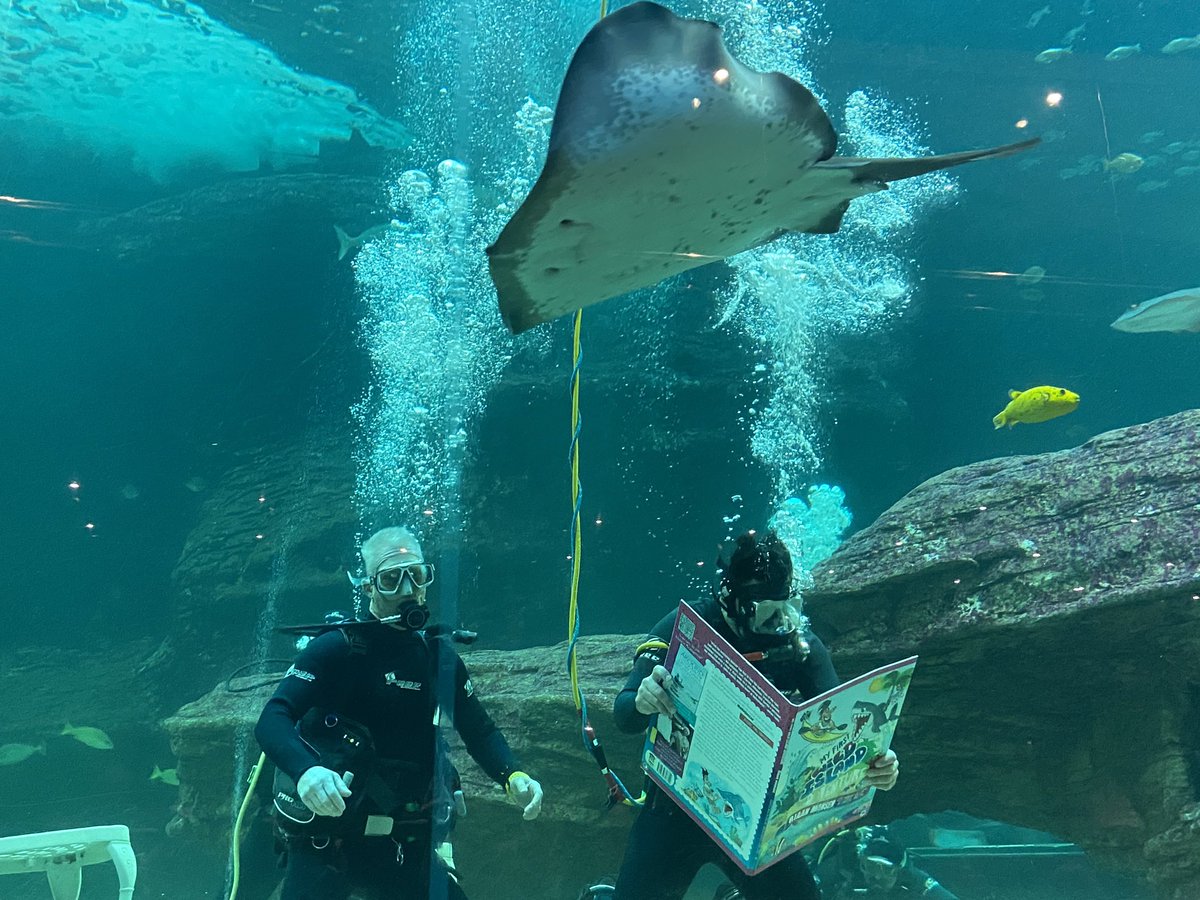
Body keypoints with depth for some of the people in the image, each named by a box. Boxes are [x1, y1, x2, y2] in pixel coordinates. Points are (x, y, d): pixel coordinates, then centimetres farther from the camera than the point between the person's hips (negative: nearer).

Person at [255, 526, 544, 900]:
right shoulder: (337, 648, -10)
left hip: (405, 845, 4)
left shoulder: (439, 656, 5)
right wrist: (305, 770, -38)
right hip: (327, 838, -4)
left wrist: (513, 776, -9)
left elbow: (480, 730, 10)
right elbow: (272, 721, -18)